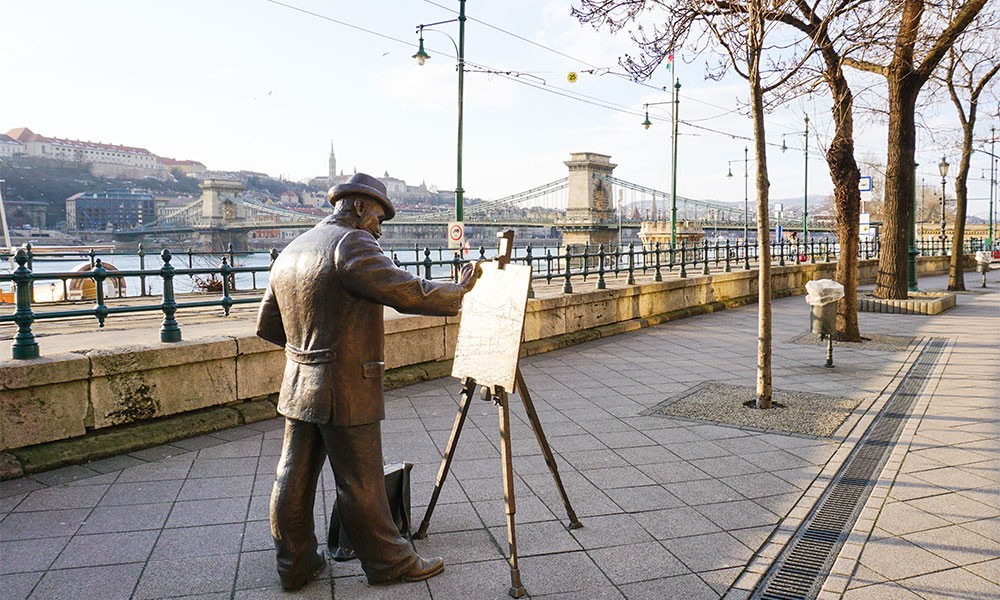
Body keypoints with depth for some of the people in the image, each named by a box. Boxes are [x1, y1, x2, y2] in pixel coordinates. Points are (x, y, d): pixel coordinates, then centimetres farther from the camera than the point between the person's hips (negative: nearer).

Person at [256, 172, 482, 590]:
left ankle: (294, 564, 28)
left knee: (294, 478, 14)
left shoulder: (290, 251, 13)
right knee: (360, 485, 4)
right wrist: (459, 292, -8)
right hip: (346, 392, -8)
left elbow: (267, 326, 17)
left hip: (298, 389, 9)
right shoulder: (351, 244, -14)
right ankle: (388, 563, 19)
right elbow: (406, 292, -21)